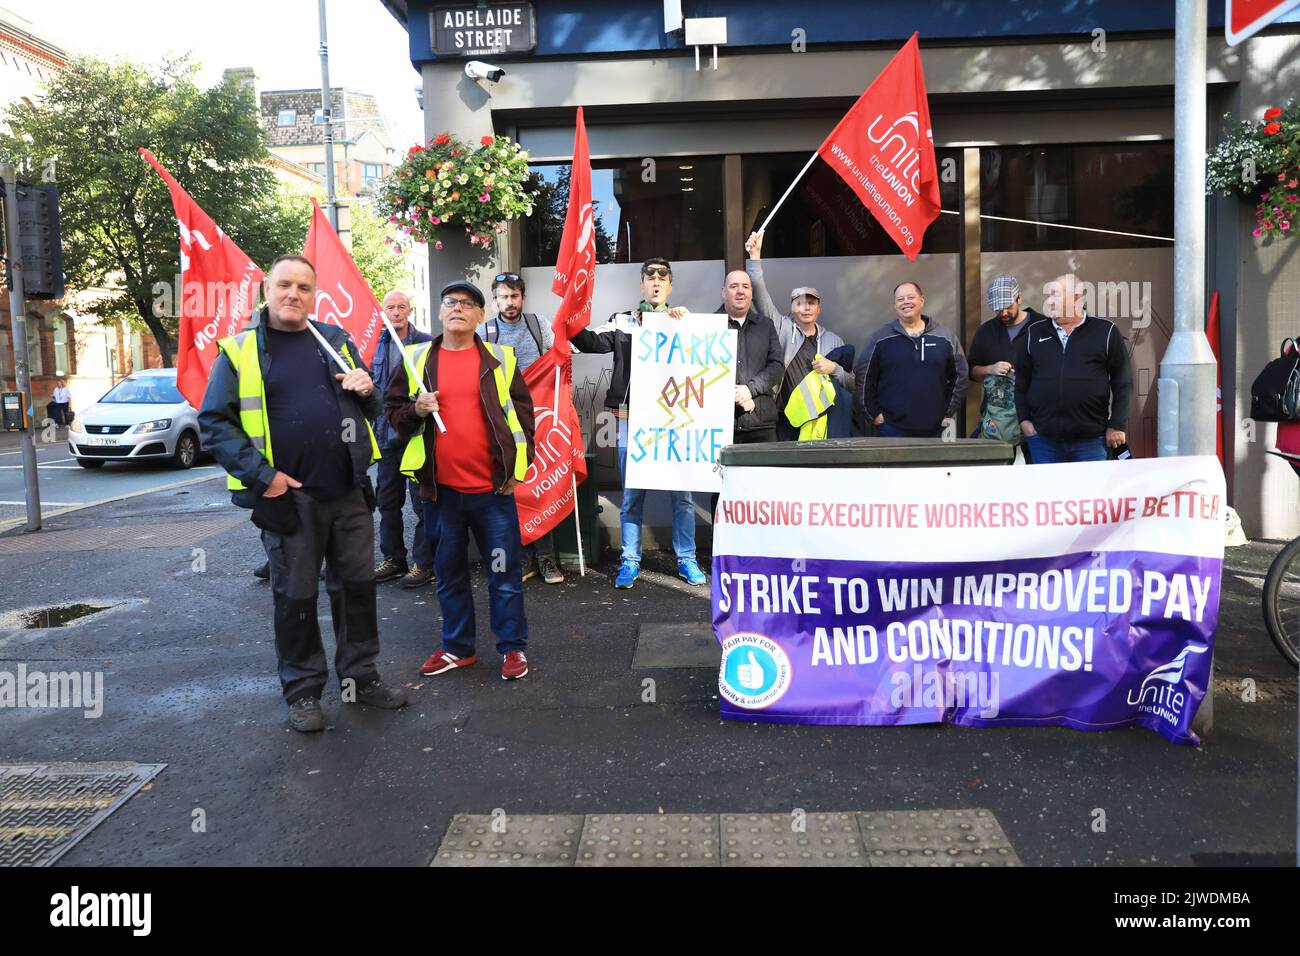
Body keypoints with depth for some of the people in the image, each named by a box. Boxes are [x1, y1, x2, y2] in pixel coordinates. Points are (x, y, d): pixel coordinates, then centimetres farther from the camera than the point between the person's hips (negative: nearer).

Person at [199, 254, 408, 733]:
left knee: (356, 585, 11)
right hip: (288, 496, -3)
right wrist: (261, 475, -14)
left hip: (349, 491, 4)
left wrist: (367, 391, -6)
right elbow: (214, 423, -5)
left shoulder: (336, 339, 10)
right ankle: (302, 691, 21)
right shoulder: (239, 350, -1)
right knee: (295, 597, 7)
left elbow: (371, 411, 18)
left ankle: (360, 677, 26)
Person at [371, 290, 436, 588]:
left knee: (422, 501, 0)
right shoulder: (380, 345, 11)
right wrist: (377, 423, 14)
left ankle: (424, 562, 10)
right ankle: (393, 558, 26)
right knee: (387, 499, 13)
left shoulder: (426, 343, -6)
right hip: (387, 434, 6)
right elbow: (374, 386, 19)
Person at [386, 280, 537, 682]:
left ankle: (513, 646, 19)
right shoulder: (417, 359, 7)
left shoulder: (501, 359, 3)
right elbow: (393, 412, 11)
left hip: (494, 487, -2)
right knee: (449, 572, 13)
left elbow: (522, 413, 6)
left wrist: (517, 465, 0)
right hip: (441, 488, 2)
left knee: (504, 571, 5)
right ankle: (457, 647, 27)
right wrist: (416, 411, -10)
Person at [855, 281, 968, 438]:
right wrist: (873, 414, -1)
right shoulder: (880, 339, 1)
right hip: (892, 429, -2)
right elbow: (863, 378, 2)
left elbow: (960, 376, 11)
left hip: (935, 428, 2)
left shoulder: (945, 337, 6)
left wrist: (949, 413, 6)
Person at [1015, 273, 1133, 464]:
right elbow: (1021, 382, 13)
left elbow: (1123, 382, 4)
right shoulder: (1034, 333, 10)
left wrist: (1117, 425, -1)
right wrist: (1024, 420, 5)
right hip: (1043, 439, 2)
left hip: (1091, 441, -2)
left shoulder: (1106, 331, 3)